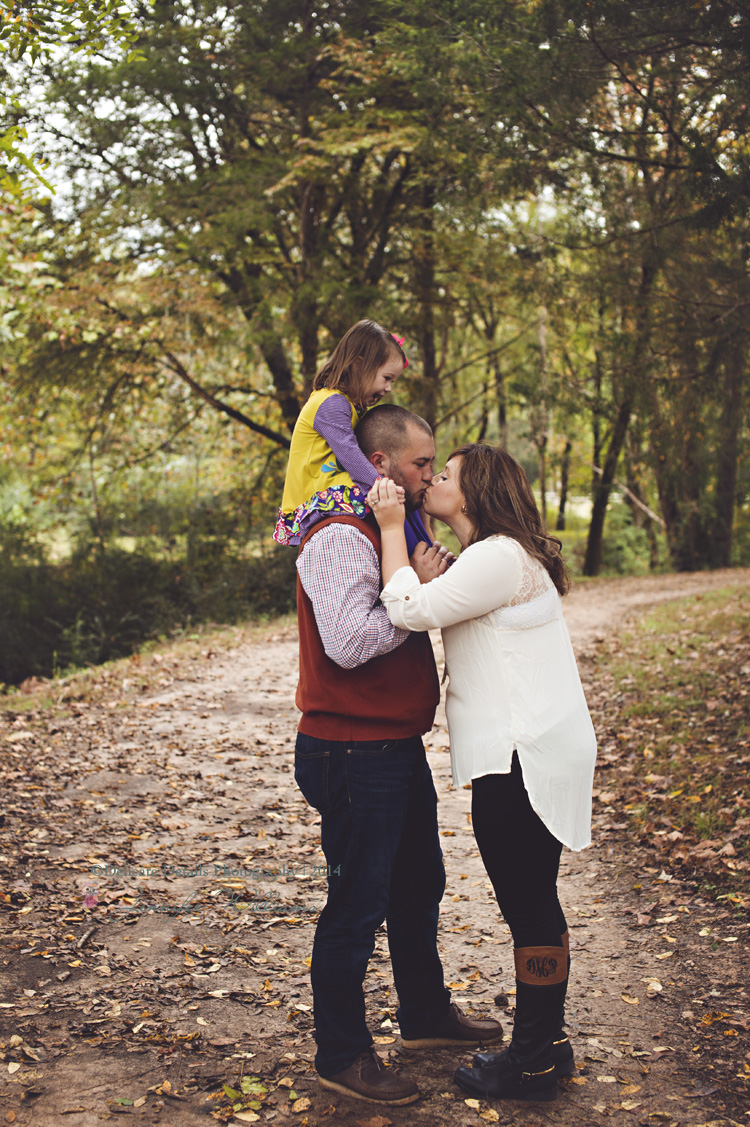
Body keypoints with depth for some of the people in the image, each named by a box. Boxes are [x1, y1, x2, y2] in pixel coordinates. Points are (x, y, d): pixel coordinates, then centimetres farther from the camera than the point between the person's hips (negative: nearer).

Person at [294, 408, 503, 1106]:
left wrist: (428, 581, 2)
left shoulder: (388, 531, 14)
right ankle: (341, 1055, 15)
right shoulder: (341, 537, -19)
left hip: (396, 746, 10)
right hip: (353, 753, -10)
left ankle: (426, 1014, 40)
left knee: (419, 885, 22)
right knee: (356, 905, 1)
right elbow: (347, 642, -29)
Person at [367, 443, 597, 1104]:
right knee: (534, 901, 17)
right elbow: (431, 607, 19)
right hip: (526, 757, 10)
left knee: (528, 905, -1)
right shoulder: (500, 557, 18)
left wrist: (391, 527, -12)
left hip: (525, 760, -10)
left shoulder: (500, 556, -16)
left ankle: (536, 1063, 10)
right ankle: (546, 1042, 28)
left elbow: (410, 609, -22)